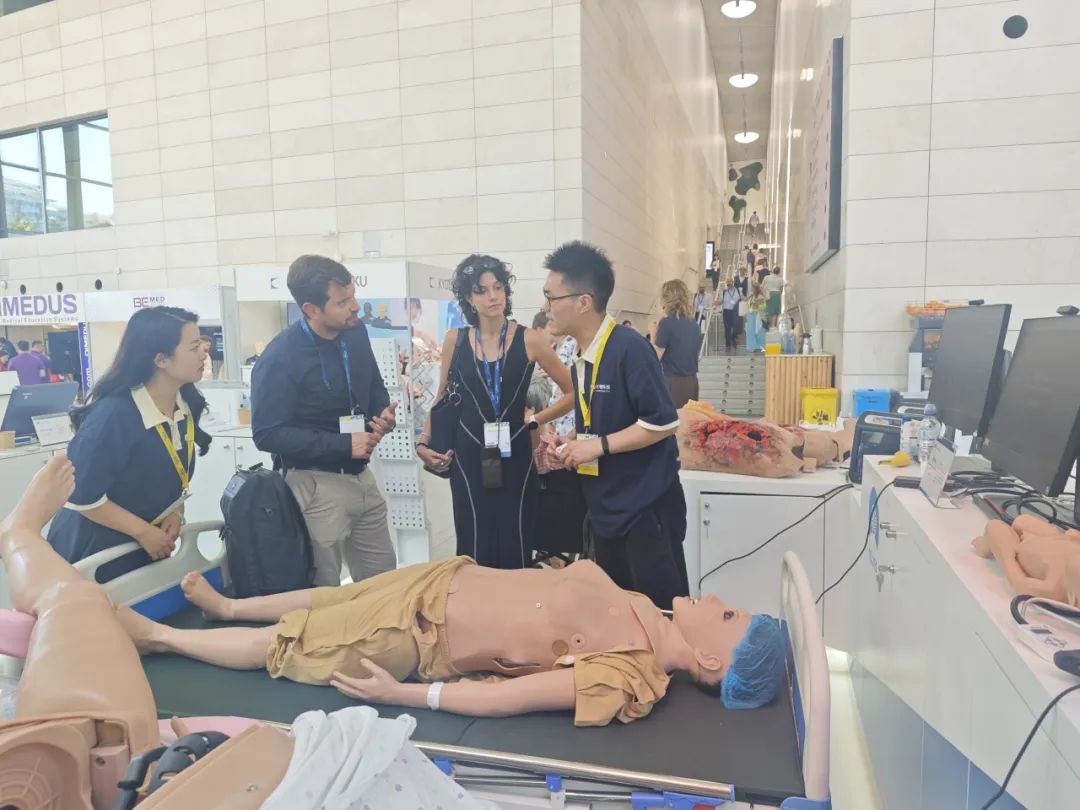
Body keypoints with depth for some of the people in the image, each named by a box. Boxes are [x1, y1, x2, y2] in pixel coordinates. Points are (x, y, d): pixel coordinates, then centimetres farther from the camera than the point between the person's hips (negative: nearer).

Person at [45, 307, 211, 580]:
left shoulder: (185, 405, -7)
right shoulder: (114, 414, -28)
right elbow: (81, 495, -24)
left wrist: (176, 512, -8)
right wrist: (143, 531, -19)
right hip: (95, 549, -6)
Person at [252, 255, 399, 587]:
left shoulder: (356, 332, -1)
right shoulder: (280, 359, -20)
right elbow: (267, 434, -20)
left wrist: (384, 413, -8)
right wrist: (344, 444, -23)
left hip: (361, 475, 7)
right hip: (318, 483, -6)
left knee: (383, 580, 18)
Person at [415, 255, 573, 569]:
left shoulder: (529, 339, -4)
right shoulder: (455, 340, 3)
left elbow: (573, 392, -2)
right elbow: (442, 398, 15)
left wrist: (535, 420, -4)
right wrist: (424, 442, 7)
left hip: (514, 455, -1)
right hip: (468, 456, 1)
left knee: (514, 549, 3)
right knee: (475, 549, 3)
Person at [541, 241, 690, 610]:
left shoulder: (629, 348, -19)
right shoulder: (582, 357, 7)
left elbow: (663, 422, -21)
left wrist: (599, 446, -20)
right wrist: (571, 442, 1)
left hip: (646, 507, -9)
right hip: (606, 509, 9)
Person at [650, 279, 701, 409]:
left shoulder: (667, 322, -12)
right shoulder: (694, 323, 9)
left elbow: (655, 357, -10)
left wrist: (653, 335, 4)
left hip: (673, 383, -7)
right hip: (692, 381, 7)